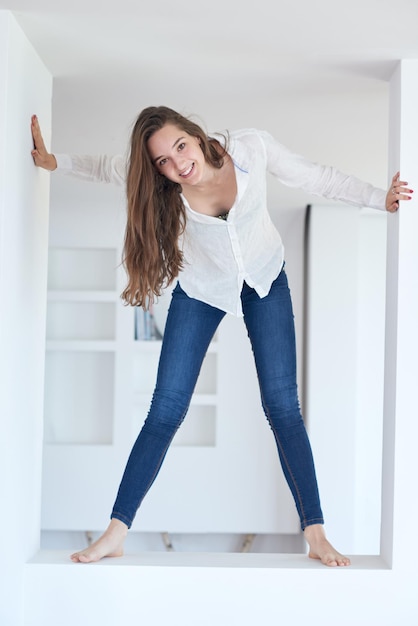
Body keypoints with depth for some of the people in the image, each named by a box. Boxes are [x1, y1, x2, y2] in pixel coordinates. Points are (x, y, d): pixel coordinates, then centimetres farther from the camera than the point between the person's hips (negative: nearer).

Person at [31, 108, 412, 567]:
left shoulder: (251, 148, -27)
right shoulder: (160, 185, -24)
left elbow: (318, 178, -13)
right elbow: (105, 167, -2)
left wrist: (381, 199, -17)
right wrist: (54, 161, -8)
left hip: (265, 279, 0)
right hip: (202, 288, 0)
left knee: (283, 408, -8)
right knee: (165, 411, -7)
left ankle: (316, 535, -2)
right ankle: (116, 533, 0)